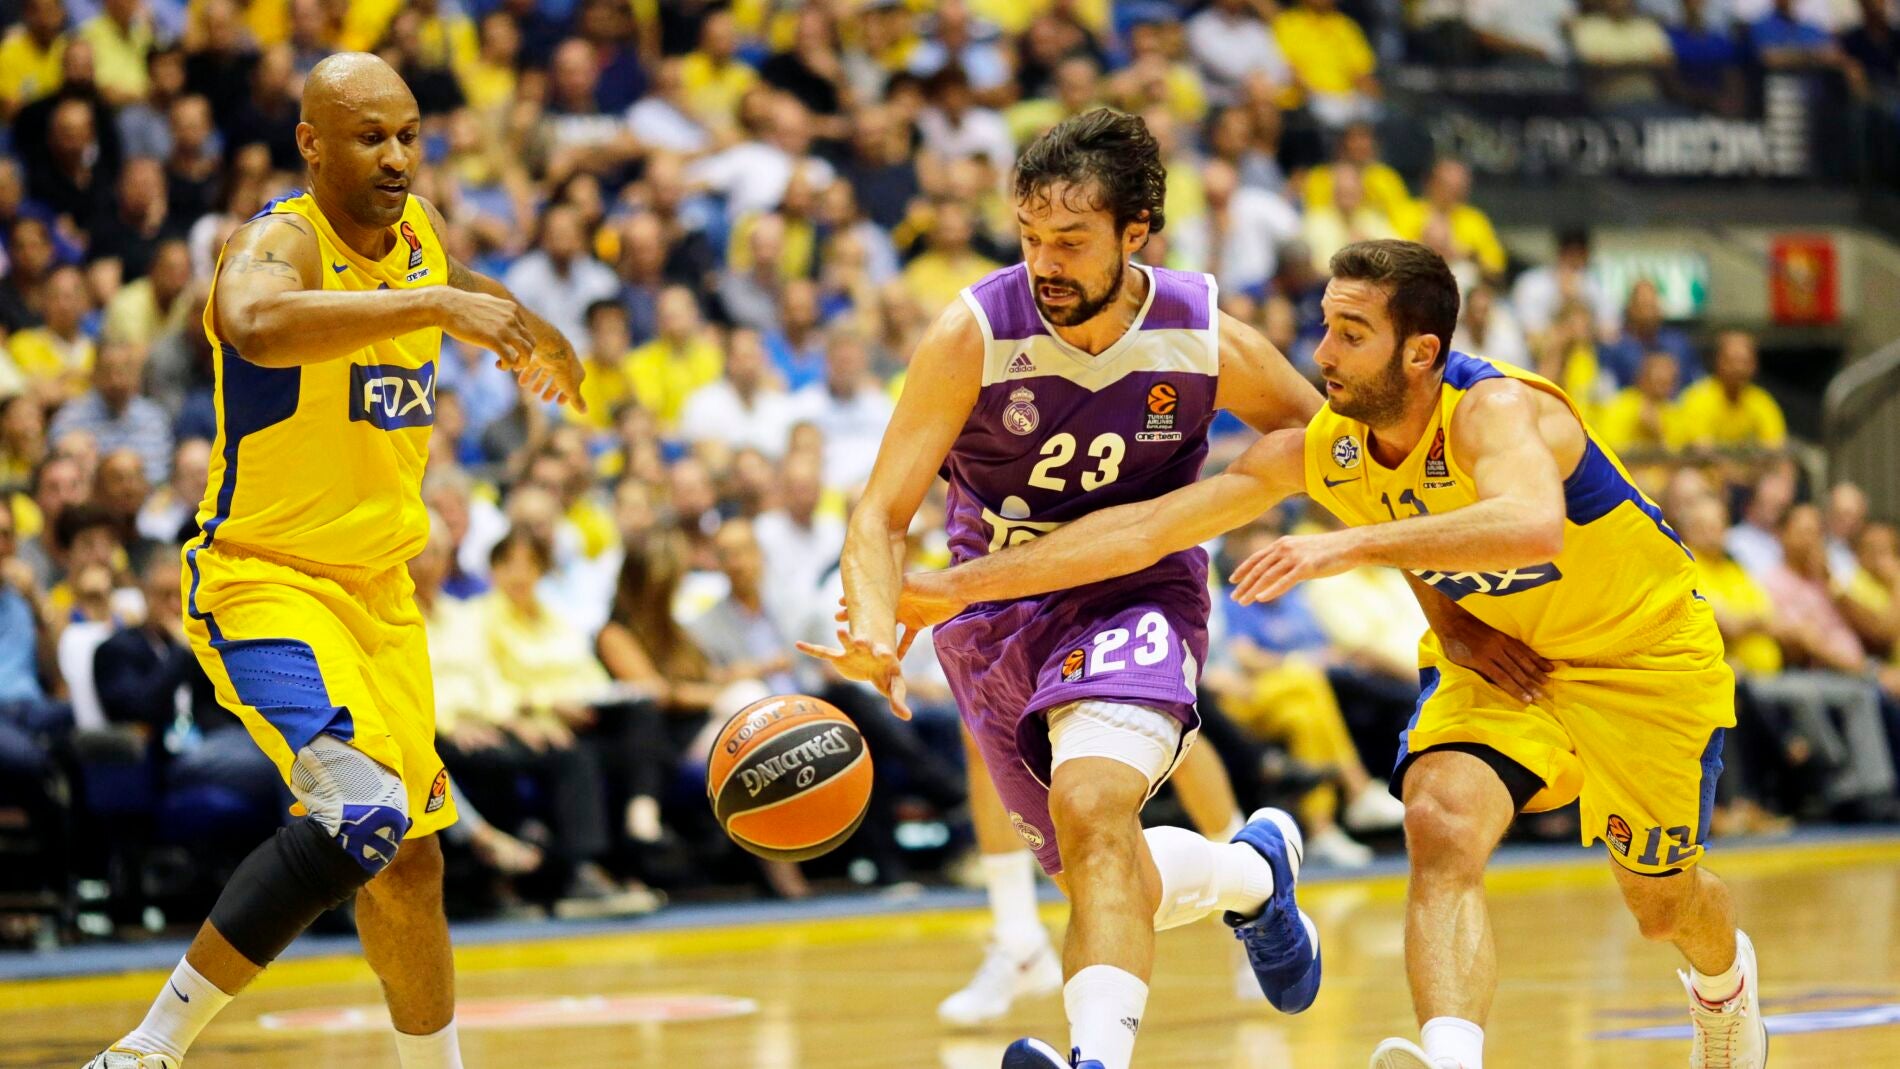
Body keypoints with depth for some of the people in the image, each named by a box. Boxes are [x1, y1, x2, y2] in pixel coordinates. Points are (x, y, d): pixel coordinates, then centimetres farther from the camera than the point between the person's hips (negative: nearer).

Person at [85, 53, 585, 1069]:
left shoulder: (415, 231, 4)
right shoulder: (281, 241, -20)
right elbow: (255, 322, -45)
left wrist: (537, 335, 41)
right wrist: (437, 306, -48)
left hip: (379, 590, 8)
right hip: (264, 580, -8)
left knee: (408, 863, 18)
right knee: (364, 816, -28)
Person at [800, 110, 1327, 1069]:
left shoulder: (1207, 341, -15)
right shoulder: (975, 334, -20)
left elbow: (1313, 435, 8)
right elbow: (883, 512, -20)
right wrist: (875, 629, -38)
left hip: (1134, 598, -3)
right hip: (995, 607, 3)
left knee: (1092, 808, -33)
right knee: (1113, 882, 14)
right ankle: (1257, 872, 46)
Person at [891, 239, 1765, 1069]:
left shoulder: (1495, 412, -34)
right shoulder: (1317, 449, -16)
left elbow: (1535, 526, -58)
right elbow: (1145, 527, -12)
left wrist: (1356, 545, -64)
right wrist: (960, 586, -16)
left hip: (1643, 651, -4)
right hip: (1495, 654, 4)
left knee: (1662, 901, 11)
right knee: (1443, 830, -26)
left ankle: (1725, 982, 48)